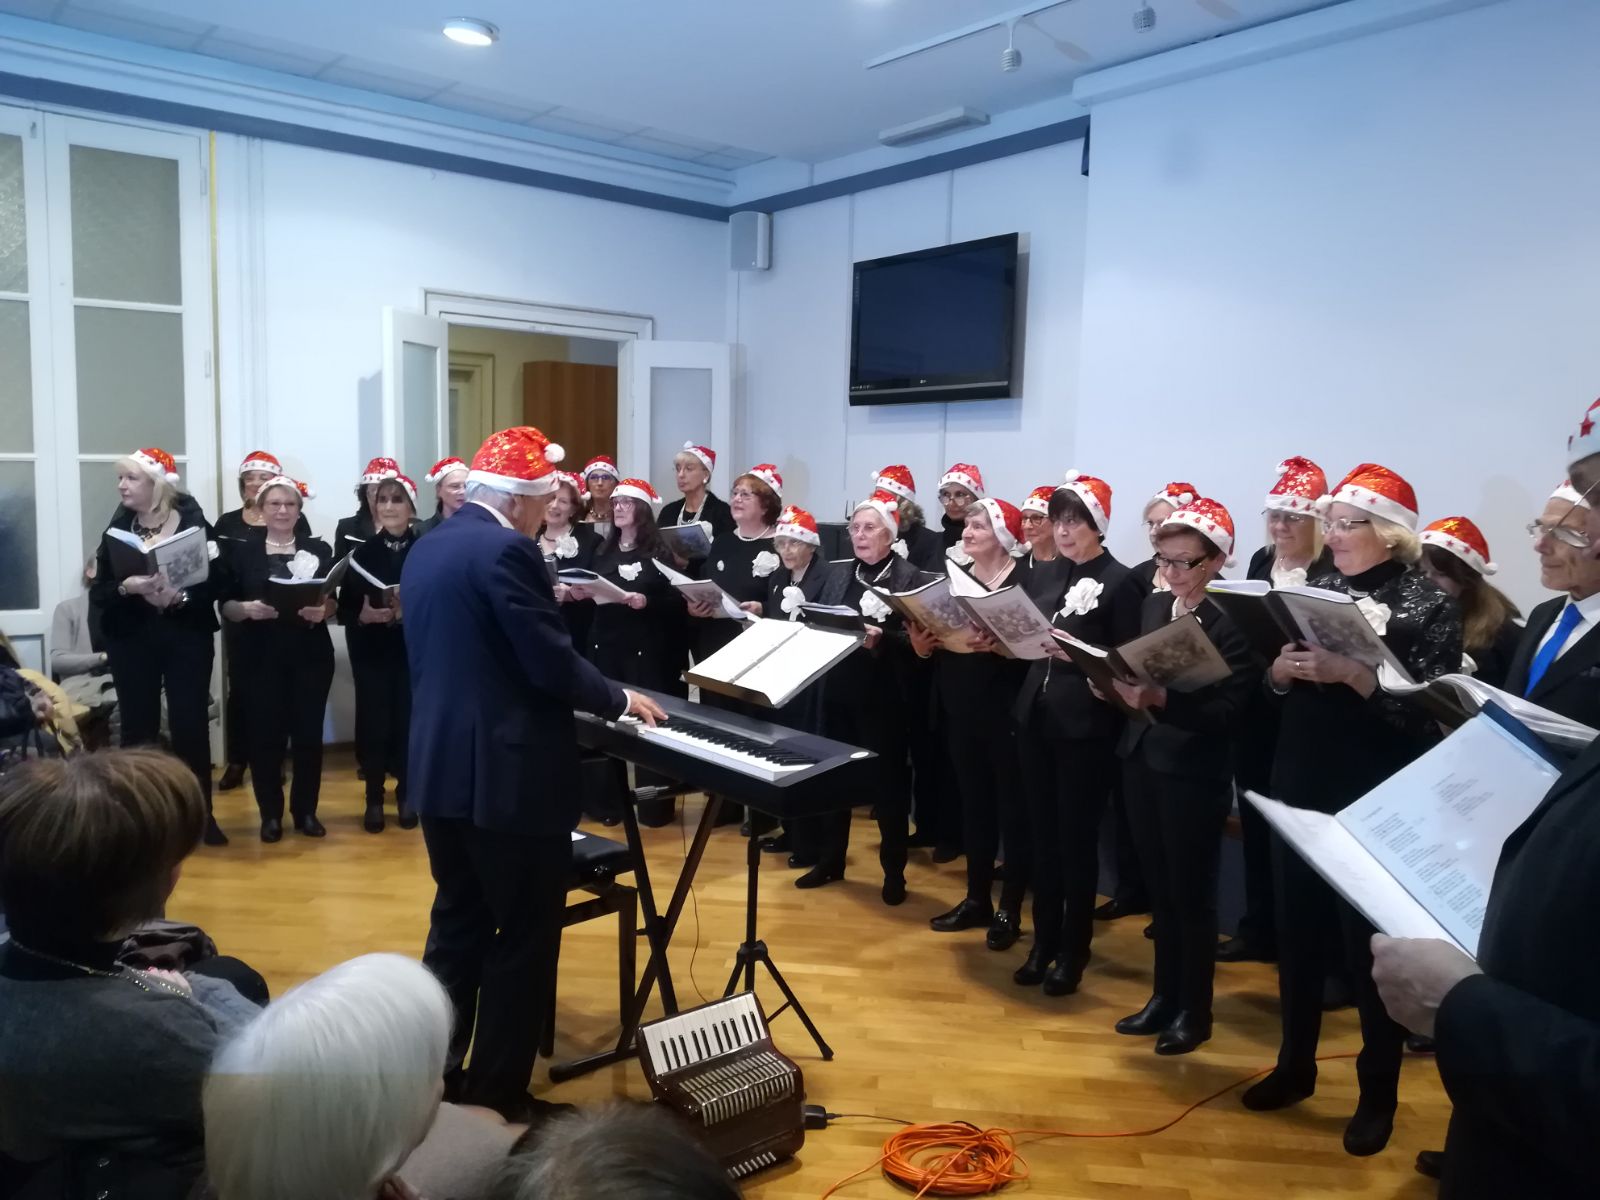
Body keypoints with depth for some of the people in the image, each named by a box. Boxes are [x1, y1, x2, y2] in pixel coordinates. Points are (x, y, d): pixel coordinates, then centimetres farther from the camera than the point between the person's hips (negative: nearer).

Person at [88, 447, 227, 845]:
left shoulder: (194, 524, -3)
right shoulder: (118, 529, 5)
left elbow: (216, 582, -6)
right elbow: (97, 593, 1)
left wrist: (180, 597, -22)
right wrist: (126, 588, -18)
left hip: (187, 638, -2)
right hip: (131, 641, 2)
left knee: (191, 725, 1)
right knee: (138, 726, 5)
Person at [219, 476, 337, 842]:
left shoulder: (318, 550, 7)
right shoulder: (242, 551, 6)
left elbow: (333, 602, 5)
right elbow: (225, 606, 4)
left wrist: (322, 610, -16)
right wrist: (247, 609, -16)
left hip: (310, 654, 0)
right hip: (260, 656, 0)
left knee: (309, 732, 2)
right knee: (265, 733, -1)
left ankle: (306, 811, 15)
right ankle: (270, 814, 13)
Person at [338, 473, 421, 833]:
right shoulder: (363, 552, 1)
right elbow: (344, 609, 1)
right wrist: (364, 615, -18)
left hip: (415, 649, -1)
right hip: (371, 652, 1)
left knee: (409, 719, 1)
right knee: (373, 720, 1)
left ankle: (406, 796, 19)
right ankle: (374, 799, 16)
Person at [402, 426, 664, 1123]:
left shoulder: (426, 549, 12)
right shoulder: (505, 551, -17)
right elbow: (552, 664, -19)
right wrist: (620, 700, -2)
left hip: (441, 766, 9)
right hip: (508, 775, -9)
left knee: (457, 924, 19)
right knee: (523, 939, 4)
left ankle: (434, 1077, 29)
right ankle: (498, 1098, 14)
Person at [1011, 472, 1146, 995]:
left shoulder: (1120, 581, -7)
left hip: (1085, 727, -6)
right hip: (1036, 718, 6)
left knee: (1077, 838, 5)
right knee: (1042, 834, 12)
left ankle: (1073, 950, 19)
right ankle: (1043, 942, 25)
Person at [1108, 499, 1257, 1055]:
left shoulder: (1235, 620, -12)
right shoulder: (1153, 605, 9)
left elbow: (1226, 710, -18)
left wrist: (1161, 698, -30)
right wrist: (1120, 685, -9)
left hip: (1194, 773, -6)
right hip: (1144, 760, 6)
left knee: (1191, 894, 7)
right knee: (1159, 889, 16)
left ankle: (1194, 1010, 23)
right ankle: (1165, 995, 30)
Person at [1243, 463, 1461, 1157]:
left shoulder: (1427, 606, -7)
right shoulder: (1316, 588, 7)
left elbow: (1430, 712, -16)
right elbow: (1275, 686, 11)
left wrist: (1354, 675, -25)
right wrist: (1280, 670, -11)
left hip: (1376, 802, -5)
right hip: (1300, 789, 5)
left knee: (1371, 942, 6)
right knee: (1296, 929, 14)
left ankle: (1378, 1093, 25)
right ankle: (1295, 1065, 32)